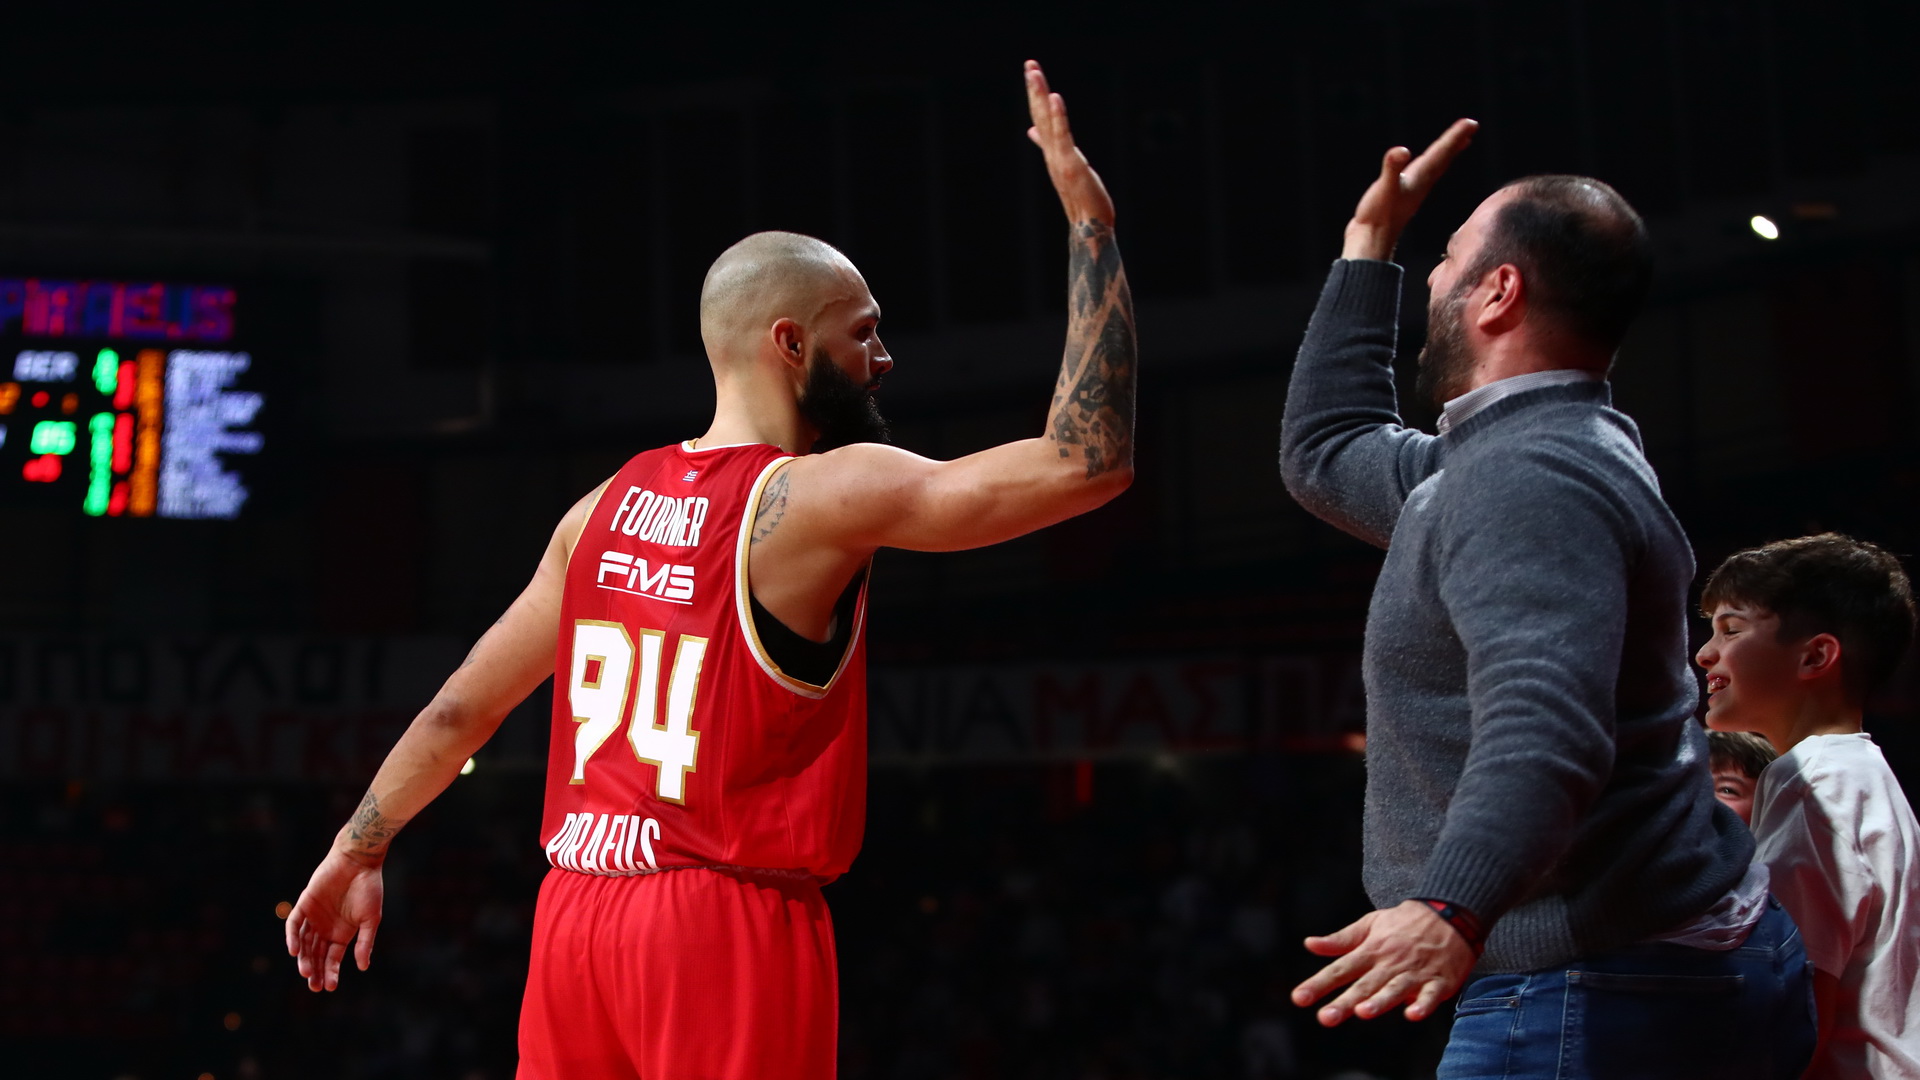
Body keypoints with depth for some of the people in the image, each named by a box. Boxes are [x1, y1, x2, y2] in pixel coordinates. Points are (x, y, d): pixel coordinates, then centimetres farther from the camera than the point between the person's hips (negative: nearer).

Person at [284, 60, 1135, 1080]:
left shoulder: (606, 505, 10)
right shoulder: (820, 498, -11)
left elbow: (460, 708, 16)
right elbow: (1085, 461, -17)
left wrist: (356, 851, 29)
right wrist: (1089, 219, -11)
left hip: (575, 912, 7)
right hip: (727, 922, -7)